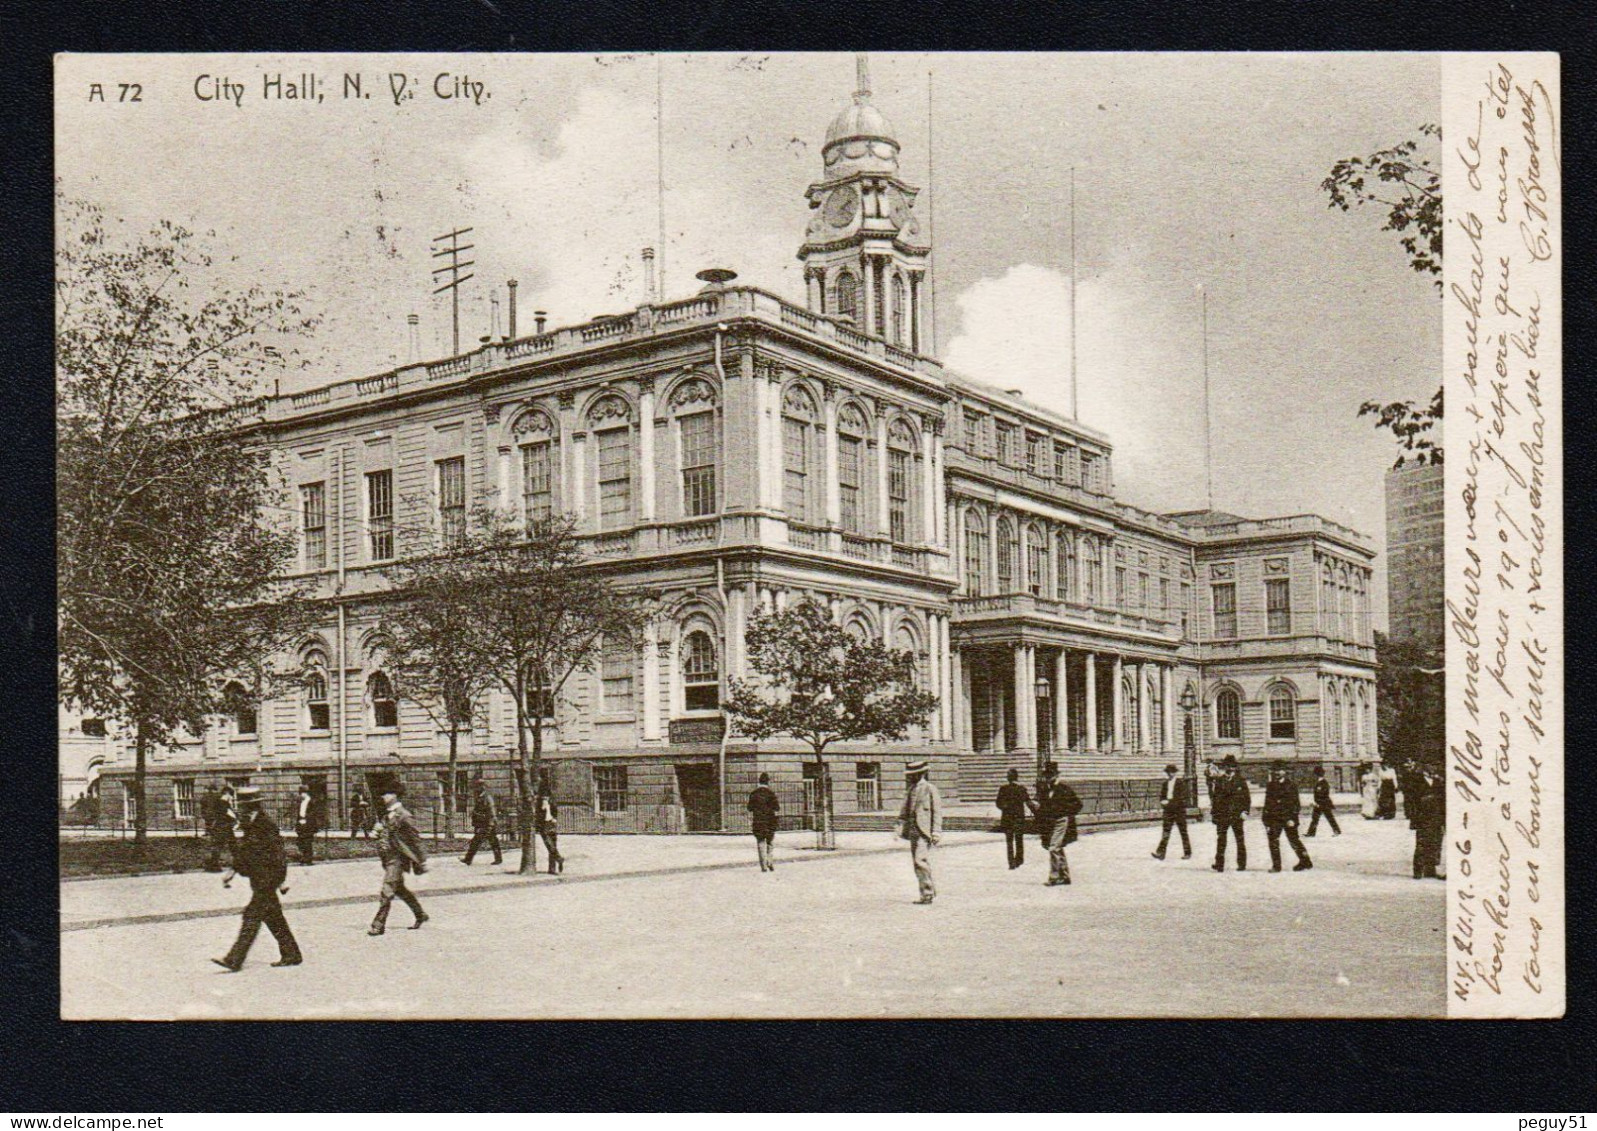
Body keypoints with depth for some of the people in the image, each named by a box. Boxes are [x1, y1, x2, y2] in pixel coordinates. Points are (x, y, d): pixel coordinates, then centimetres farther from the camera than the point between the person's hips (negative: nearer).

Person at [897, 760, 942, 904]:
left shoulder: (930, 789, -5)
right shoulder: (910, 789, 16)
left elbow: (937, 812, -6)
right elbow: (904, 811, 21)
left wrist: (936, 832, -11)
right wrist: (900, 827, 11)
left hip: (924, 831, -8)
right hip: (912, 831, 8)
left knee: (920, 860, -17)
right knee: (917, 862, 9)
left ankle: (928, 893, -12)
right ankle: (930, 891, 19)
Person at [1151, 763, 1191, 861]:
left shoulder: (1180, 783, -8)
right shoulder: (1165, 784, 9)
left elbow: (1181, 797, -15)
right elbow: (1162, 795, 13)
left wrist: (1169, 801, -21)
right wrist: (1162, 806, -6)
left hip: (1179, 810, -4)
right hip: (1168, 811, 4)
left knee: (1183, 832, 5)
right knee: (1166, 831, -3)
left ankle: (1187, 853, 15)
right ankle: (1160, 853, -10)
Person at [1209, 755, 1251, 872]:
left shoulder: (1240, 782, 3)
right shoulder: (1219, 781, 8)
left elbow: (1247, 798, 5)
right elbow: (1215, 797, 13)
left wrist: (1245, 811, -6)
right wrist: (1213, 813, 10)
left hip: (1237, 815, -1)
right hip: (1222, 815, 1)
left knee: (1240, 840, 5)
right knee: (1221, 840, -1)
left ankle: (1242, 864, 11)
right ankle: (1219, 864, 2)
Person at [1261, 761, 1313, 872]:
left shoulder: (1291, 785, -4)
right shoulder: (1270, 786, 12)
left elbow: (1296, 803, -7)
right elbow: (1267, 803, 18)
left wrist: (1293, 817, -15)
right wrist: (1265, 817, 14)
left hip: (1288, 818, -5)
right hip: (1274, 818, 5)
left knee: (1293, 840, -1)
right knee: (1273, 840, -2)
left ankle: (1305, 862, 13)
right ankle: (1276, 865, 4)